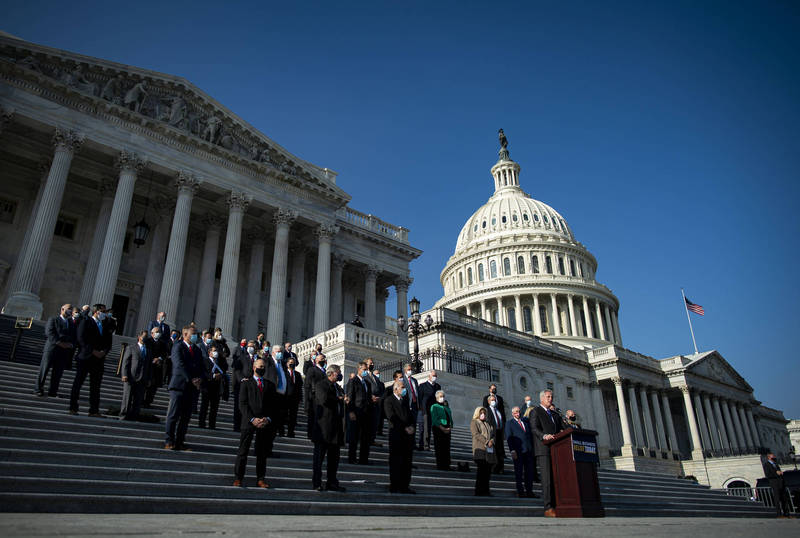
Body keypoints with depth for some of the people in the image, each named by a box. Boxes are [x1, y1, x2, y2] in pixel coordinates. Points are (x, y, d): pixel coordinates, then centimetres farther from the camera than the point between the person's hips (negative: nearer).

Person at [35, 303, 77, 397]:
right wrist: (59, 342, -19)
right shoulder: (53, 319, 5)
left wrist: (71, 344, -8)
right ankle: (39, 389, 11)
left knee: (58, 372, 3)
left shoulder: (73, 324, 19)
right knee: (44, 370, 1)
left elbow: (75, 338, 13)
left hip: (65, 351, 4)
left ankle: (52, 391, 8)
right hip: (51, 348, -4)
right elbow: (49, 332, -9)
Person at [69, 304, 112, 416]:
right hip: (86, 358, -5)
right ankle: (73, 408, 10)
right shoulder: (86, 323, -1)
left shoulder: (105, 326, 17)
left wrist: (104, 352, -4)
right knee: (78, 383, 2)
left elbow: (108, 343, 15)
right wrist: (93, 351, -16)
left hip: (99, 359, 5)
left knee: (96, 385, 5)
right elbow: (81, 339, -12)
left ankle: (94, 410, 7)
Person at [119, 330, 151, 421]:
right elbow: (125, 363, 0)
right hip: (131, 378, -3)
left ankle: (133, 417, 6)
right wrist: (125, 375, -11)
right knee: (127, 398, -1)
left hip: (142, 380, 3)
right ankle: (123, 416, 9)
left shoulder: (149, 351, 17)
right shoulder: (131, 348, 6)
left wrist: (149, 379, 9)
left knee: (138, 400, 1)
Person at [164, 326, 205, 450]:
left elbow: (202, 366, 16)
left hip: (193, 387, 6)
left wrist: (200, 379, -4)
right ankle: (169, 442, 3)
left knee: (186, 416, 5)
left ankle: (179, 442, 10)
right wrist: (191, 379, -17)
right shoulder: (178, 346, -1)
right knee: (174, 414, -3)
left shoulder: (197, 349, 20)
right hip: (179, 385, -6)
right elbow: (180, 364, -12)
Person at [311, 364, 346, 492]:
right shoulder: (320, 385, -7)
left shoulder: (337, 387, 20)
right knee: (319, 455, 1)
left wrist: (344, 401, 6)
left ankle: (331, 482, 18)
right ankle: (316, 483, 8)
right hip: (324, 426, -8)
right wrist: (339, 399, -11)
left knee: (334, 457, 10)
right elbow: (324, 399, -24)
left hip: (336, 427, 8)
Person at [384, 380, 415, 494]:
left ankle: (404, 486, 12)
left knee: (407, 462, 6)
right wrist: (405, 428, -14)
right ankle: (394, 487, 5)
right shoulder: (388, 401, -2)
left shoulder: (405, 401, 21)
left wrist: (411, 426, -1)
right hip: (396, 434, -6)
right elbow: (392, 418, -12)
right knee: (395, 462, -2)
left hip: (408, 434, 6)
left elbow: (410, 415, 19)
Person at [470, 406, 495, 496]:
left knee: (488, 471, 2)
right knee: (481, 469, -13)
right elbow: (476, 434, -8)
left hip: (489, 450, 6)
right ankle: (479, 491, -11)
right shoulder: (474, 423, 6)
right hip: (480, 449, -6)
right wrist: (486, 441, -15)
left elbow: (493, 435, 16)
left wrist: (492, 441, -6)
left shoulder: (488, 424, 26)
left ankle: (485, 491, 6)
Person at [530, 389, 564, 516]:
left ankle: (555, 505, 8)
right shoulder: (536, 411, 4)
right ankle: (548, 508, -11)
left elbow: (561, 429, 19)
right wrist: (544, 436, -27)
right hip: (543, 449, -7)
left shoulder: (555, 414, 26)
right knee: (547, 478, -10)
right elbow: (534, 428, -9)